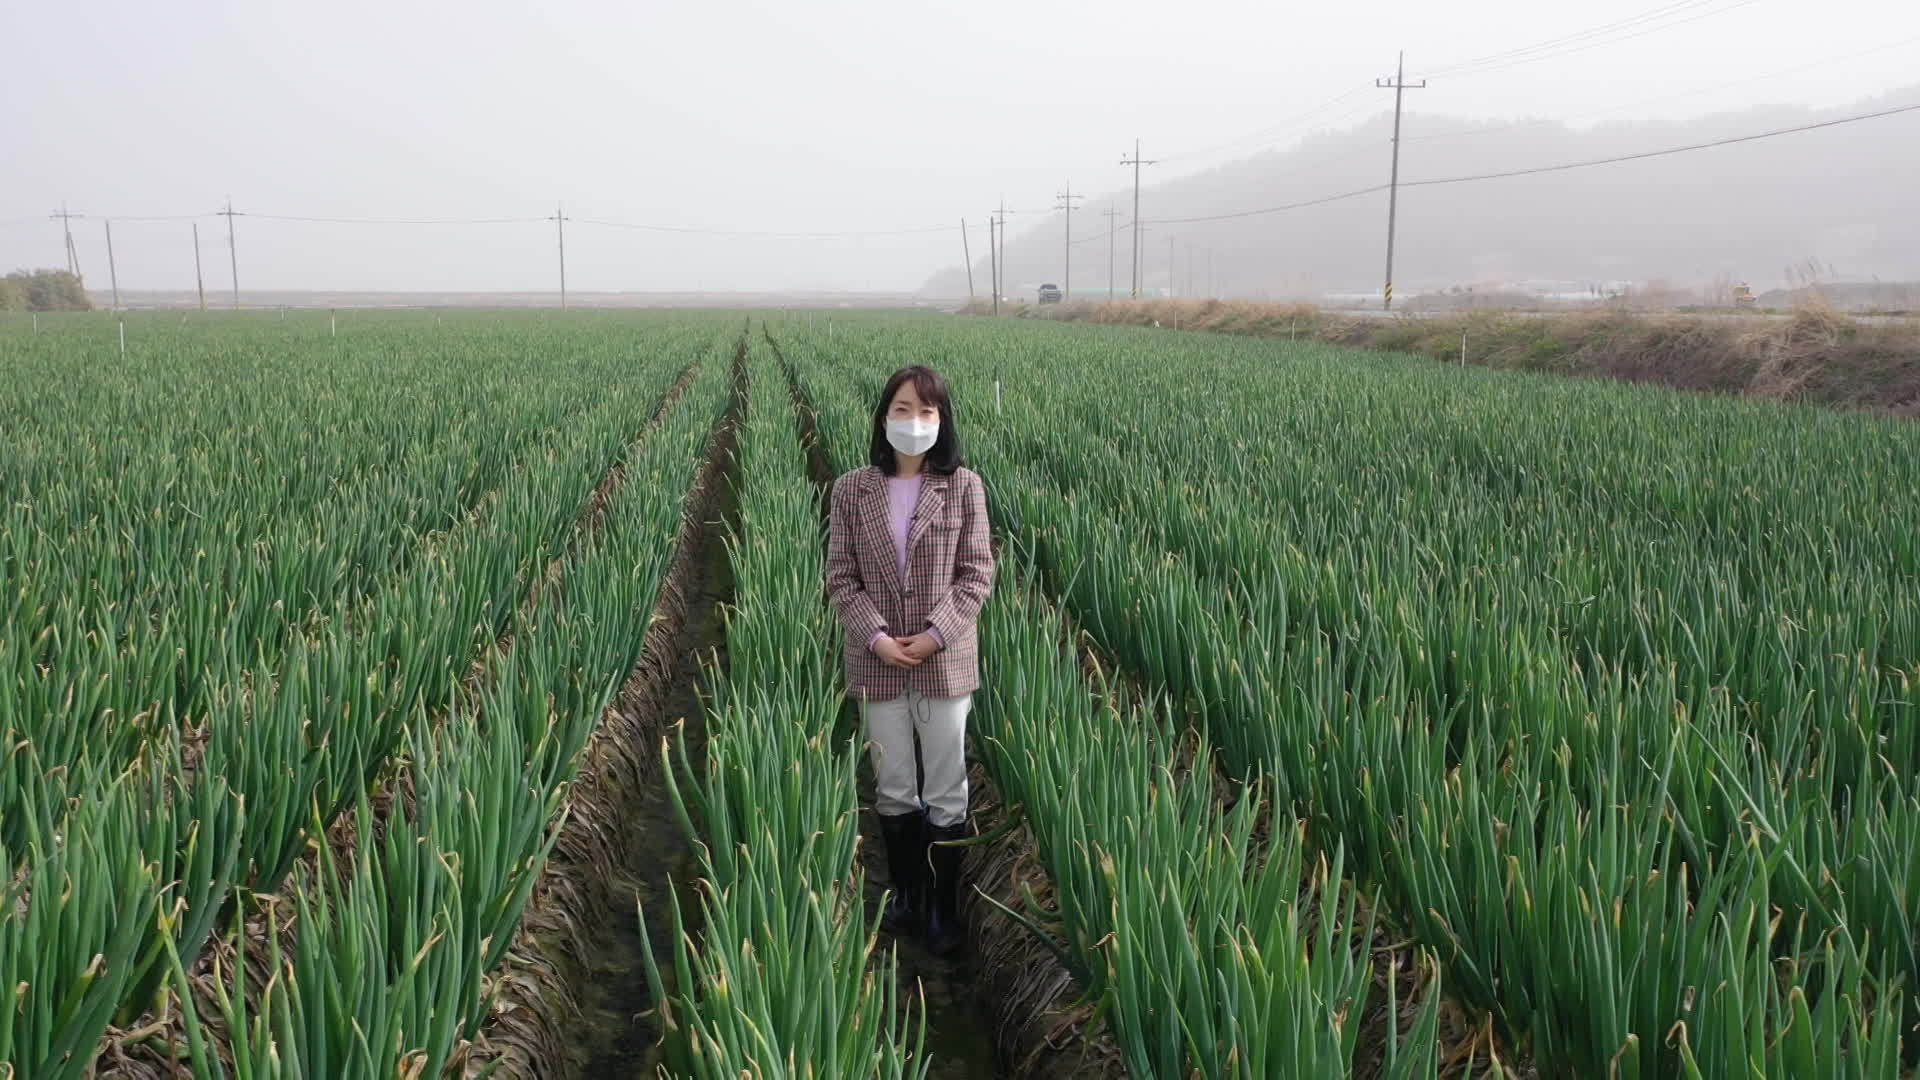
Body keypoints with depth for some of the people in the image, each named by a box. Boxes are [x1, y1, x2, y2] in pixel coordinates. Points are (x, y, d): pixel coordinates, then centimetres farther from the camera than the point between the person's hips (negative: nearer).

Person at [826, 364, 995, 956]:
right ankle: (904, 891, 33)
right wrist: (876, 637, -14)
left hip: (946, 660, -1)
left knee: (946, 793, 8)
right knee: (894, 789, 15)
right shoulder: (852, 489, -1)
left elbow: (976, 574, -5)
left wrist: (936, 635, -16)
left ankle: (943, 907, 22)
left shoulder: (964, 486, -5)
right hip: (877, 662, 2)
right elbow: (841, 577, -1)